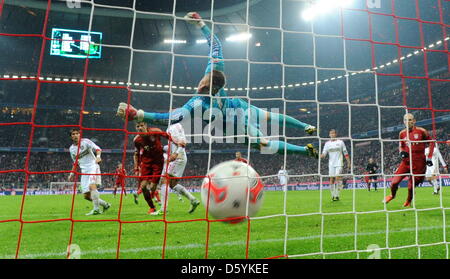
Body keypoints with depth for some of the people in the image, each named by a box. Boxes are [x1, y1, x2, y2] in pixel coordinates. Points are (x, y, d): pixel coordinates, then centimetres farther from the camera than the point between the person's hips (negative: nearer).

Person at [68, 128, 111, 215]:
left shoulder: (86, 141, -1)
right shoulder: (71, 149, 15)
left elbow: (97, 148, -13)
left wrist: (98, 156, -33)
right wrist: (72, 173, 16)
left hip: (93, 167, -6)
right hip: (84, 171, 6)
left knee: (92, 185, -29)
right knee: (86, 195, 1)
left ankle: (96, 209, -23)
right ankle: (105, 204, 16)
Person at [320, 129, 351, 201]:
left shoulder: (340, 142, 5)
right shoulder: (327, 143, 8)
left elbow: (345, 153, 8)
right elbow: (324, 154, 3)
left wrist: (349, 163, 5)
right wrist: (319, 156, -19)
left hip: (339, 163, -2)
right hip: (331, 164, 2)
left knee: (337, 177, -16)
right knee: (331, 179, 1)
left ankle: (337, 195, -12)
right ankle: (333, 195, 12)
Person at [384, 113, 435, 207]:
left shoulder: (421, 131, -5)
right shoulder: (402, 133, 5)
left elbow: (431, 143, 5)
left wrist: (429, 158, 2)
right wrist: (401, 152, -3)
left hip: (418, 163, -3)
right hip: (406, 162, 3)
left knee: (411, 186, 1)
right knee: (395, 182, -7)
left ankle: (408, 201, 32)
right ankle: (392, 195, 26)